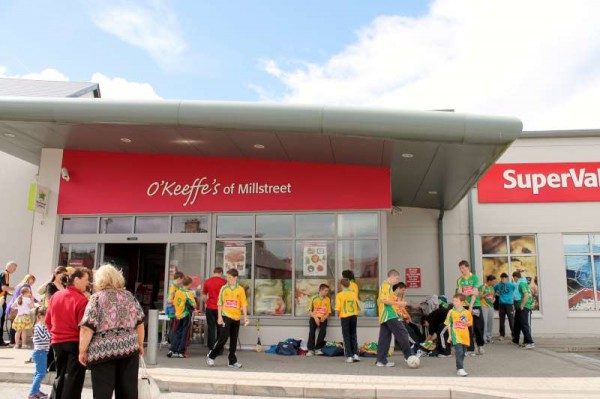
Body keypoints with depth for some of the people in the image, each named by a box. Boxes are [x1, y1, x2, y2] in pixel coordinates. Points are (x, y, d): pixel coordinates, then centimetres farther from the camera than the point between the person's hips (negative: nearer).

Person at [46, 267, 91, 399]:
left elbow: (48, 320, 11)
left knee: (60, 376, 19)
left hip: (57, 342, 6)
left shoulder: (55, 296, 4)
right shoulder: (81, 299, -17)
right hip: (75, 343, -6)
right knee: (74, 379, 3)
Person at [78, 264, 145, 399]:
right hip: (129, 347, 4)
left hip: (103, 350, -4)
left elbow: (87, 328, -10)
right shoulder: (129, 296, 11)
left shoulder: (97, 298, -2)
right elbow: (140, 323, 13)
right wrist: (140, 345, 23)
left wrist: (82, 351, -2)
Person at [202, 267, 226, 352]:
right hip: (220, 308, -2)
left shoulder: (207, 282, 2)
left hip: (210, 308, 2)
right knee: (220, 328, 10)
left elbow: (204, 295, 10)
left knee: (211, 328, 8)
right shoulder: (224, 282, -6)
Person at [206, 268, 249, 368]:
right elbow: (220, 303, 3)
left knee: (234, 340, 7)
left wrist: (245, 317, -4)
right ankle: (211, 356, 6)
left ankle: (232, 361, 16)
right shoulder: (224, 288, 2)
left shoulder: (240, 289, 3)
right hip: (225, 316, -2)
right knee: (223, 338, -9)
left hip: (236, 318, 2)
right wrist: (219, 316, -4)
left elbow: (244, 304, 3)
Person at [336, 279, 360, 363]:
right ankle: (355, 354, 8)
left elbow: (338, 309, -13)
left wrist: (338, 315, 6)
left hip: (344, 316, -3)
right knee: (353, 335, 15)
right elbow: (358, 305, 1)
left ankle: (349, 356, 2)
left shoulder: (339, 295, -8)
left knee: (346, 336, 5)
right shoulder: (354, 294, 1)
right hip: (354, 316, 3)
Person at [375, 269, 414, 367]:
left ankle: (381, 360, 4)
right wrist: (398, 303, -17)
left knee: (384, 338, 6)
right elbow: (384, 300, -21)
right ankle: (408, 355, 0)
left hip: (384, 316, 10)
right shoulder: (387, 285, -9)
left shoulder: (384, 285, 22)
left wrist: (395, 301, 19)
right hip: (390, 315, -10)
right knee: (402, 333, -5)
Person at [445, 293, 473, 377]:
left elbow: (470, 323, 13)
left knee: (463, 352, 13)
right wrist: (450, 335, 4)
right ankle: (460, 369, -11)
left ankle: (459, 366, 31)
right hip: (456, 336, -3)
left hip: (465, 336, 3)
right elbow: (449, 324, 6)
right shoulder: (451, 312, 0)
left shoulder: (467, 312, 2)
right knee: (459, 352, -13)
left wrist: (466, 323, -11)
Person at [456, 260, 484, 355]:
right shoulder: (459, 280, 6)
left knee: (479, 327, 3)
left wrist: (471, 306, -15)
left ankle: (480, 346, 25)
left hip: (475, 305, -2)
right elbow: (459, 294, 0)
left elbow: (475, 293, -9)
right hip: (465, 306, 2)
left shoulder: (475, 278, -3)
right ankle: (470, 349, 6)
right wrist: (469, 293, -17)